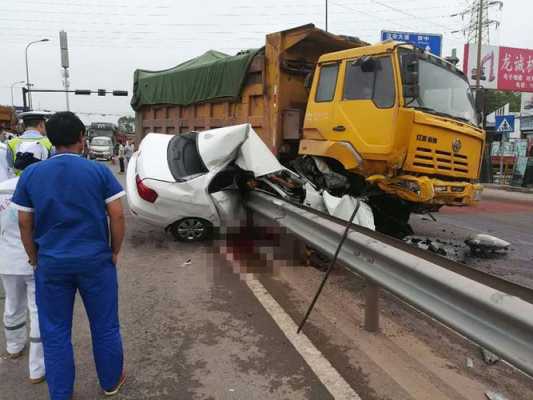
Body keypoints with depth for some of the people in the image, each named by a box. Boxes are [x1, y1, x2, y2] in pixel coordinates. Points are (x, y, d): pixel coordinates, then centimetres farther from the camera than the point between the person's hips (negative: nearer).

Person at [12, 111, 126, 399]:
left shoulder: (30, 174, -1)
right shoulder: (100, 171, -7)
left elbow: (25, 224, 3)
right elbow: (117, 216, -8)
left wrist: (35, 259, 14)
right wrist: (114, 252, 5)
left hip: (51, 264, 2)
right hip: (96, 261, -1)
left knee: (55, 333, 15)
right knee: (105, 326, 15)